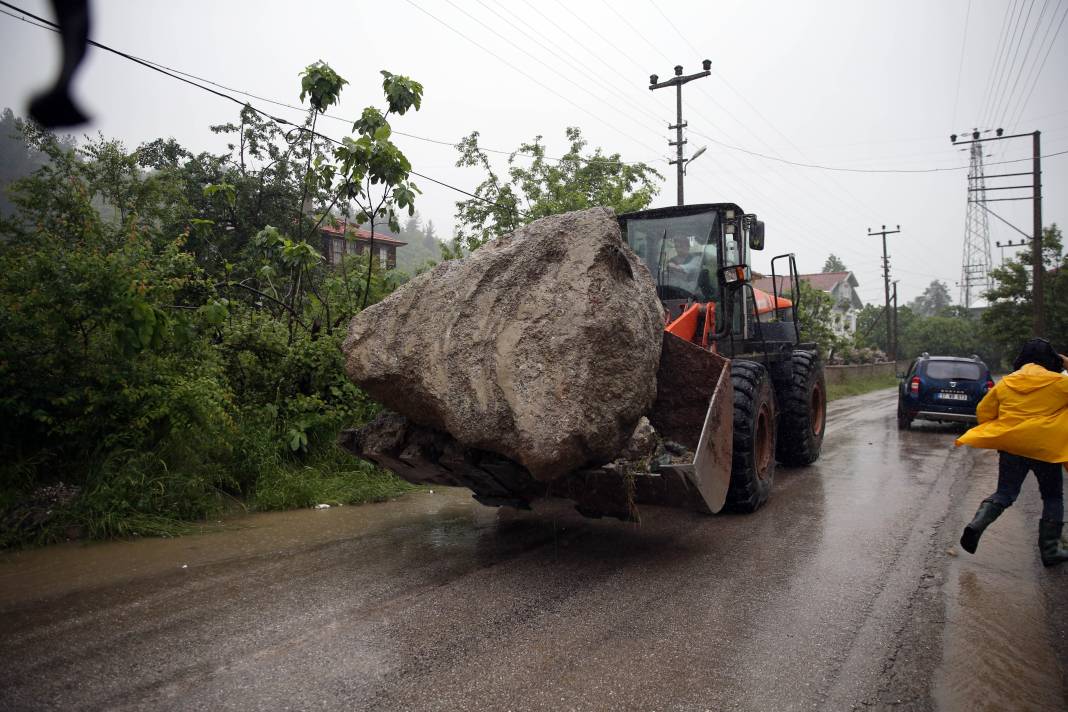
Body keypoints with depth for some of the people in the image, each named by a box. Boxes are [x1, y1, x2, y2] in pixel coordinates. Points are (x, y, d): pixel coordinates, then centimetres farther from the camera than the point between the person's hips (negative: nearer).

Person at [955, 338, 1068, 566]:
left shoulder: (1006, 383, 4)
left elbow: (983, 411, 7)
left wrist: (997, 433, 20)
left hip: (1010, 447, 2)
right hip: (1045, 449, -2)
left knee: (1004, 493, 10)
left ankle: (976, 525, -14)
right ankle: (1050, 550, 17)